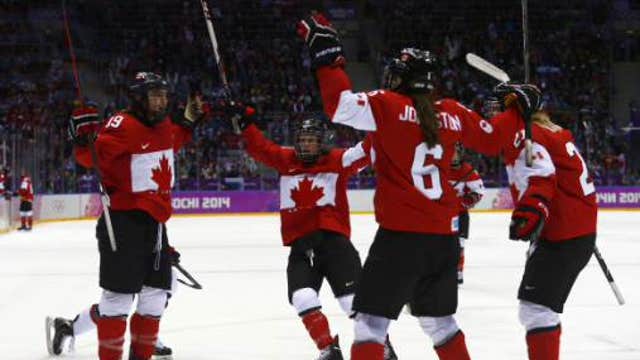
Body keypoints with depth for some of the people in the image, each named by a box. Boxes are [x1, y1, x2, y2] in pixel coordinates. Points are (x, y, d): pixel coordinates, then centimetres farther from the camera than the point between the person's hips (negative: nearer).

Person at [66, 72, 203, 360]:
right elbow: (93, 157, -23)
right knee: (119, 294, -6)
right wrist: (85, 142, -42)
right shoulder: (123, 125, -17)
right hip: (124, 220, -9)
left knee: (156, 294, 15)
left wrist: (187, 121, 24)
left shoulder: (164, 125, 10)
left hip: (155, 220, 9)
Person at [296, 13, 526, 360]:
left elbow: (341, 105, -19)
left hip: (401, 233, -6)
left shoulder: (389, 105, -6)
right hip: (444, 236, 6)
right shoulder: (452, 113, 8)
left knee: (371, 320, -3)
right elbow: (492, 138, 20)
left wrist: (327, 55, -10)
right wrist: (517, 110, 36)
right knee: (438, 319, 21)